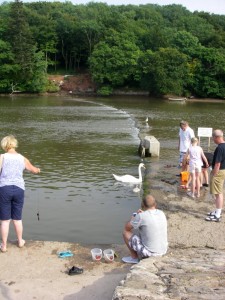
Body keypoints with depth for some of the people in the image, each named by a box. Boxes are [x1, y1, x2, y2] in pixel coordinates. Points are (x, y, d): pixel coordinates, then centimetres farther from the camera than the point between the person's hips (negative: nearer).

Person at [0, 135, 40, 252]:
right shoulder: (22, 159, 9)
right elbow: (34, 170, 25)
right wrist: (38, 170, 47)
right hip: (19, 189, 2)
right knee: (17, 218, 18)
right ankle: (20, 241, 33)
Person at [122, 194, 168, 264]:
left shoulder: (141, 216, -20)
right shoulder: (161, 213, -1)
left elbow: (127, 227, -4)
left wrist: (132, 220, 15)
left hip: (149, 252, -7)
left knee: (126, 232, 5)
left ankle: (134, 257, 14)